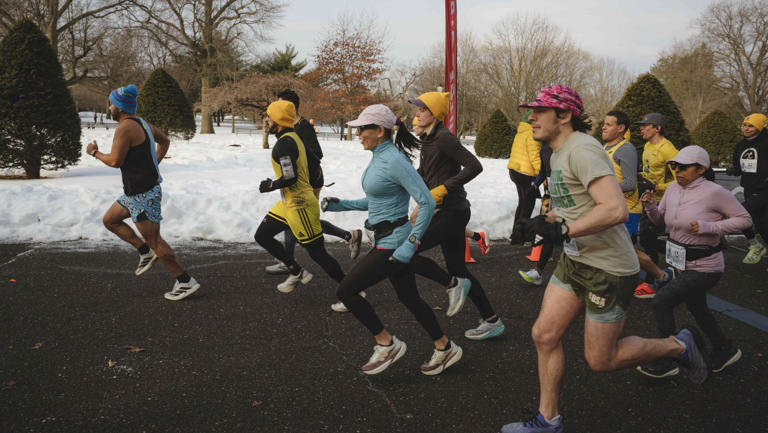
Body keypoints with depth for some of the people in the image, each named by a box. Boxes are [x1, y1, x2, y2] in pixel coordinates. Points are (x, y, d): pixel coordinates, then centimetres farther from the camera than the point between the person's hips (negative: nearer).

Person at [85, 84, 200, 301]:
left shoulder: (125, 128, -17)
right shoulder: (143, 123, 11)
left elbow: (115, 161, -19)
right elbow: (164, 141, 26)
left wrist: (95, 152, -1)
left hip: (143, 194, -10)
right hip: (135, 192, 10)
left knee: (154, 239, -5)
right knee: (109, 220, 21)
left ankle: (185, 282, 0)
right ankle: (146, 252, 20)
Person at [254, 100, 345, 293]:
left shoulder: (284, 143, -19)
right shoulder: (294, 137, 11)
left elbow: (290, 177, -26)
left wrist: (270, 186, -9)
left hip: (299, 205, -11)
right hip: (288, 202, 11)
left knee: (318, 253, -4)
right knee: (262, 236, 17)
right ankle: (297, 273, 24)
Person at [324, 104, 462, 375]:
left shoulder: (394, 160, -20)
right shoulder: (378, 158, 9)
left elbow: (427, 202, -22)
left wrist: (411, 243, -23)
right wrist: (342, 205, 11)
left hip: (394, 242, -10)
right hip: (386, 239, 10)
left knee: (346, 291, -4)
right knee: (409, 298, 18)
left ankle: (387, 344, 9)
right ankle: (445, 348, 32)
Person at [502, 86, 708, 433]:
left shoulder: (581, 150, -22)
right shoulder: (558, 153, 10)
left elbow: (615, 210, -33)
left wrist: (562, 230, -27)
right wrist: (547, 220, 6)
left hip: (608, 270, -9)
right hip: (574, 261, 9)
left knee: (600, 360, 3)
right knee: (544, 336, 5)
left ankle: (680, 345, 25)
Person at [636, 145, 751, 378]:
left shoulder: (714, 192, -19)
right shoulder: (673, 189, 1)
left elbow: (744, 219, -12)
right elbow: (660, 218, 12)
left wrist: (708, 227, -24)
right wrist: (650, 206, -10)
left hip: (704, 267, -8)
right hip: (682, 263, 8)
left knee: (662, 301, -12)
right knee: (696, 307, 23)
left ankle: (665, 362, 1)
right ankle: (725, 349, 46)